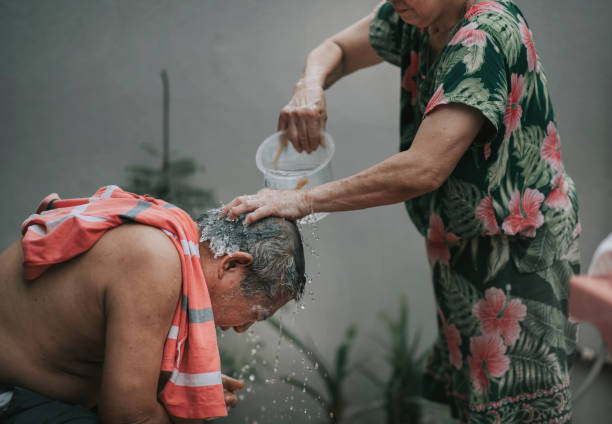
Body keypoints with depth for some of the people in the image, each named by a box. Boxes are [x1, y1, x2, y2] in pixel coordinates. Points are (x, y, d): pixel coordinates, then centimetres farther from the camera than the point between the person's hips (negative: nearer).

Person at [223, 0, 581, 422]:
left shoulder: (484, 39, -29)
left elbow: (422, 170, -36)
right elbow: (336, 50, 12)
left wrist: (304, 200, -32)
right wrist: (310, 87, -13)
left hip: (522, 248, -8)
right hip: (466, 244, 9)